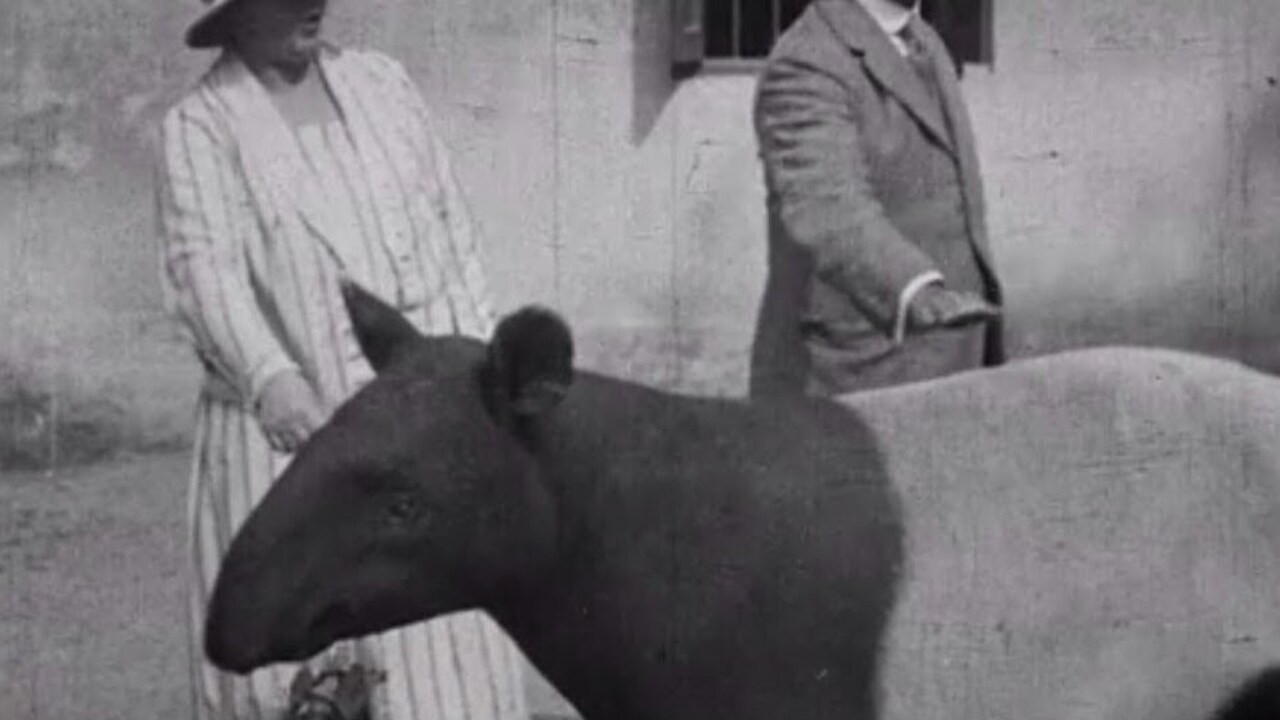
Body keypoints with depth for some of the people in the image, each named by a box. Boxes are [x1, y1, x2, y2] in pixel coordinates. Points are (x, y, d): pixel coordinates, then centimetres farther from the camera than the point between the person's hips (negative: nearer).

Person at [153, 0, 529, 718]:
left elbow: (453, 224, 14)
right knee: (277, 643, -1)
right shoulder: (200, 125, -3)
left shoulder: (383, 82, 11)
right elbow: (205, 266, -17)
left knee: (443, 637, 0)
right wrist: (269, 377, -34)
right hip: (289, 421, -3)